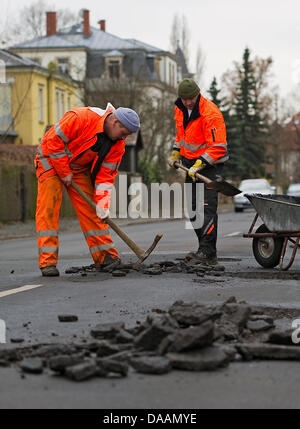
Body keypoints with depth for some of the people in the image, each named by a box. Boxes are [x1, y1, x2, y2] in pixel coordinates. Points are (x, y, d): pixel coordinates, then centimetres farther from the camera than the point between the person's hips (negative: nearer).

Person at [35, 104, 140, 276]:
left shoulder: (118, 144, -12)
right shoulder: (80, 118, -32)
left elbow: (106, 174, -10)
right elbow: (54, 141, -27)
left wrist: (103, 204, -21)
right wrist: (65, 172, -21)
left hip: (80, 167, 6)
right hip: (52, 159, -5)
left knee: (91, 209, -1)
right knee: (48, 208, -14)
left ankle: (106, 256, 4)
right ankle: (48, 262, -15)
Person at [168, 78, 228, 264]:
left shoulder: (210, 115, -23)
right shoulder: (181, 109, 3)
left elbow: (218, 147, -25)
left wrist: (199, 165, -29)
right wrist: (176, 152, 15)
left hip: (210, 164, -8)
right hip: (190, 162, 8)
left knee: (207, 206, -19)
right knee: (193, 207, 8)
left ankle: (208, 252, -23)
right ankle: (206, 247, 16)